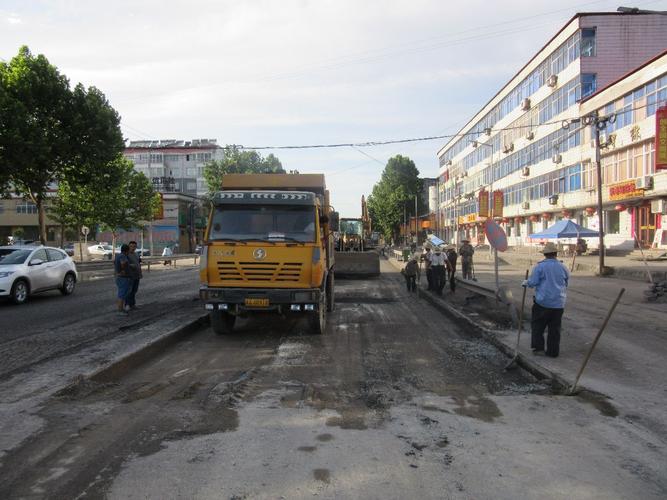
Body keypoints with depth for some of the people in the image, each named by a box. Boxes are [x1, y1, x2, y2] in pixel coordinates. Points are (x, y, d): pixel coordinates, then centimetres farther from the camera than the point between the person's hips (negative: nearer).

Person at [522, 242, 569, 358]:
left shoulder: (540, 266, -9)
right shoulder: (562, 267, 4)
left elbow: (533, 283, -11)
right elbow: (566, 284, 14)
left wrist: (526, 282, 10)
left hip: (543, 302, -4)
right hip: (559, 303, 4)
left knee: (537, 325, 10)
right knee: (555, 328, 10)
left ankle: (538, 348, 7)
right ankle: (553, 351, 14)